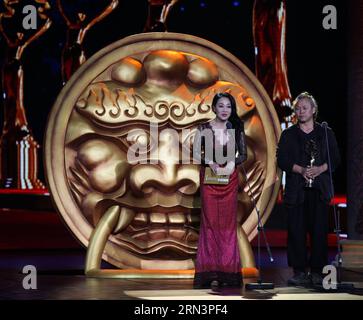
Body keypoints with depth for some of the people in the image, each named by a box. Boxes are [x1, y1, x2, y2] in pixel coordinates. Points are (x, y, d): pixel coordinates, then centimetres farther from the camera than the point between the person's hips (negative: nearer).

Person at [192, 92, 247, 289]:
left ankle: (227, 269, 7)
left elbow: (243, 154, 9)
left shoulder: (236, 129, 6)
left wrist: (232, 162, -10)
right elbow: (196, 153, -1)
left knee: (228, 222, 2)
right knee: (210, 221, -3)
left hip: (230, 179, 2)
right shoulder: (204, 129, 0)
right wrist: (210, 162, -16)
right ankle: (211, 271, 1)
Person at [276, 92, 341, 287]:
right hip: (296, 190, 0)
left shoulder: (326, 133, 11)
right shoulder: (288, 135, 10)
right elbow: (282, 160, 1)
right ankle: (300, 272, 1)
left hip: (319, 190, 0)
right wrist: (301, 170, -14)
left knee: (319, 230, -3)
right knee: (296, 231, -3)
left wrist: (321, 168, -12)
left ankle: (317, 272, 3)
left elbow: (335, 159, 7)